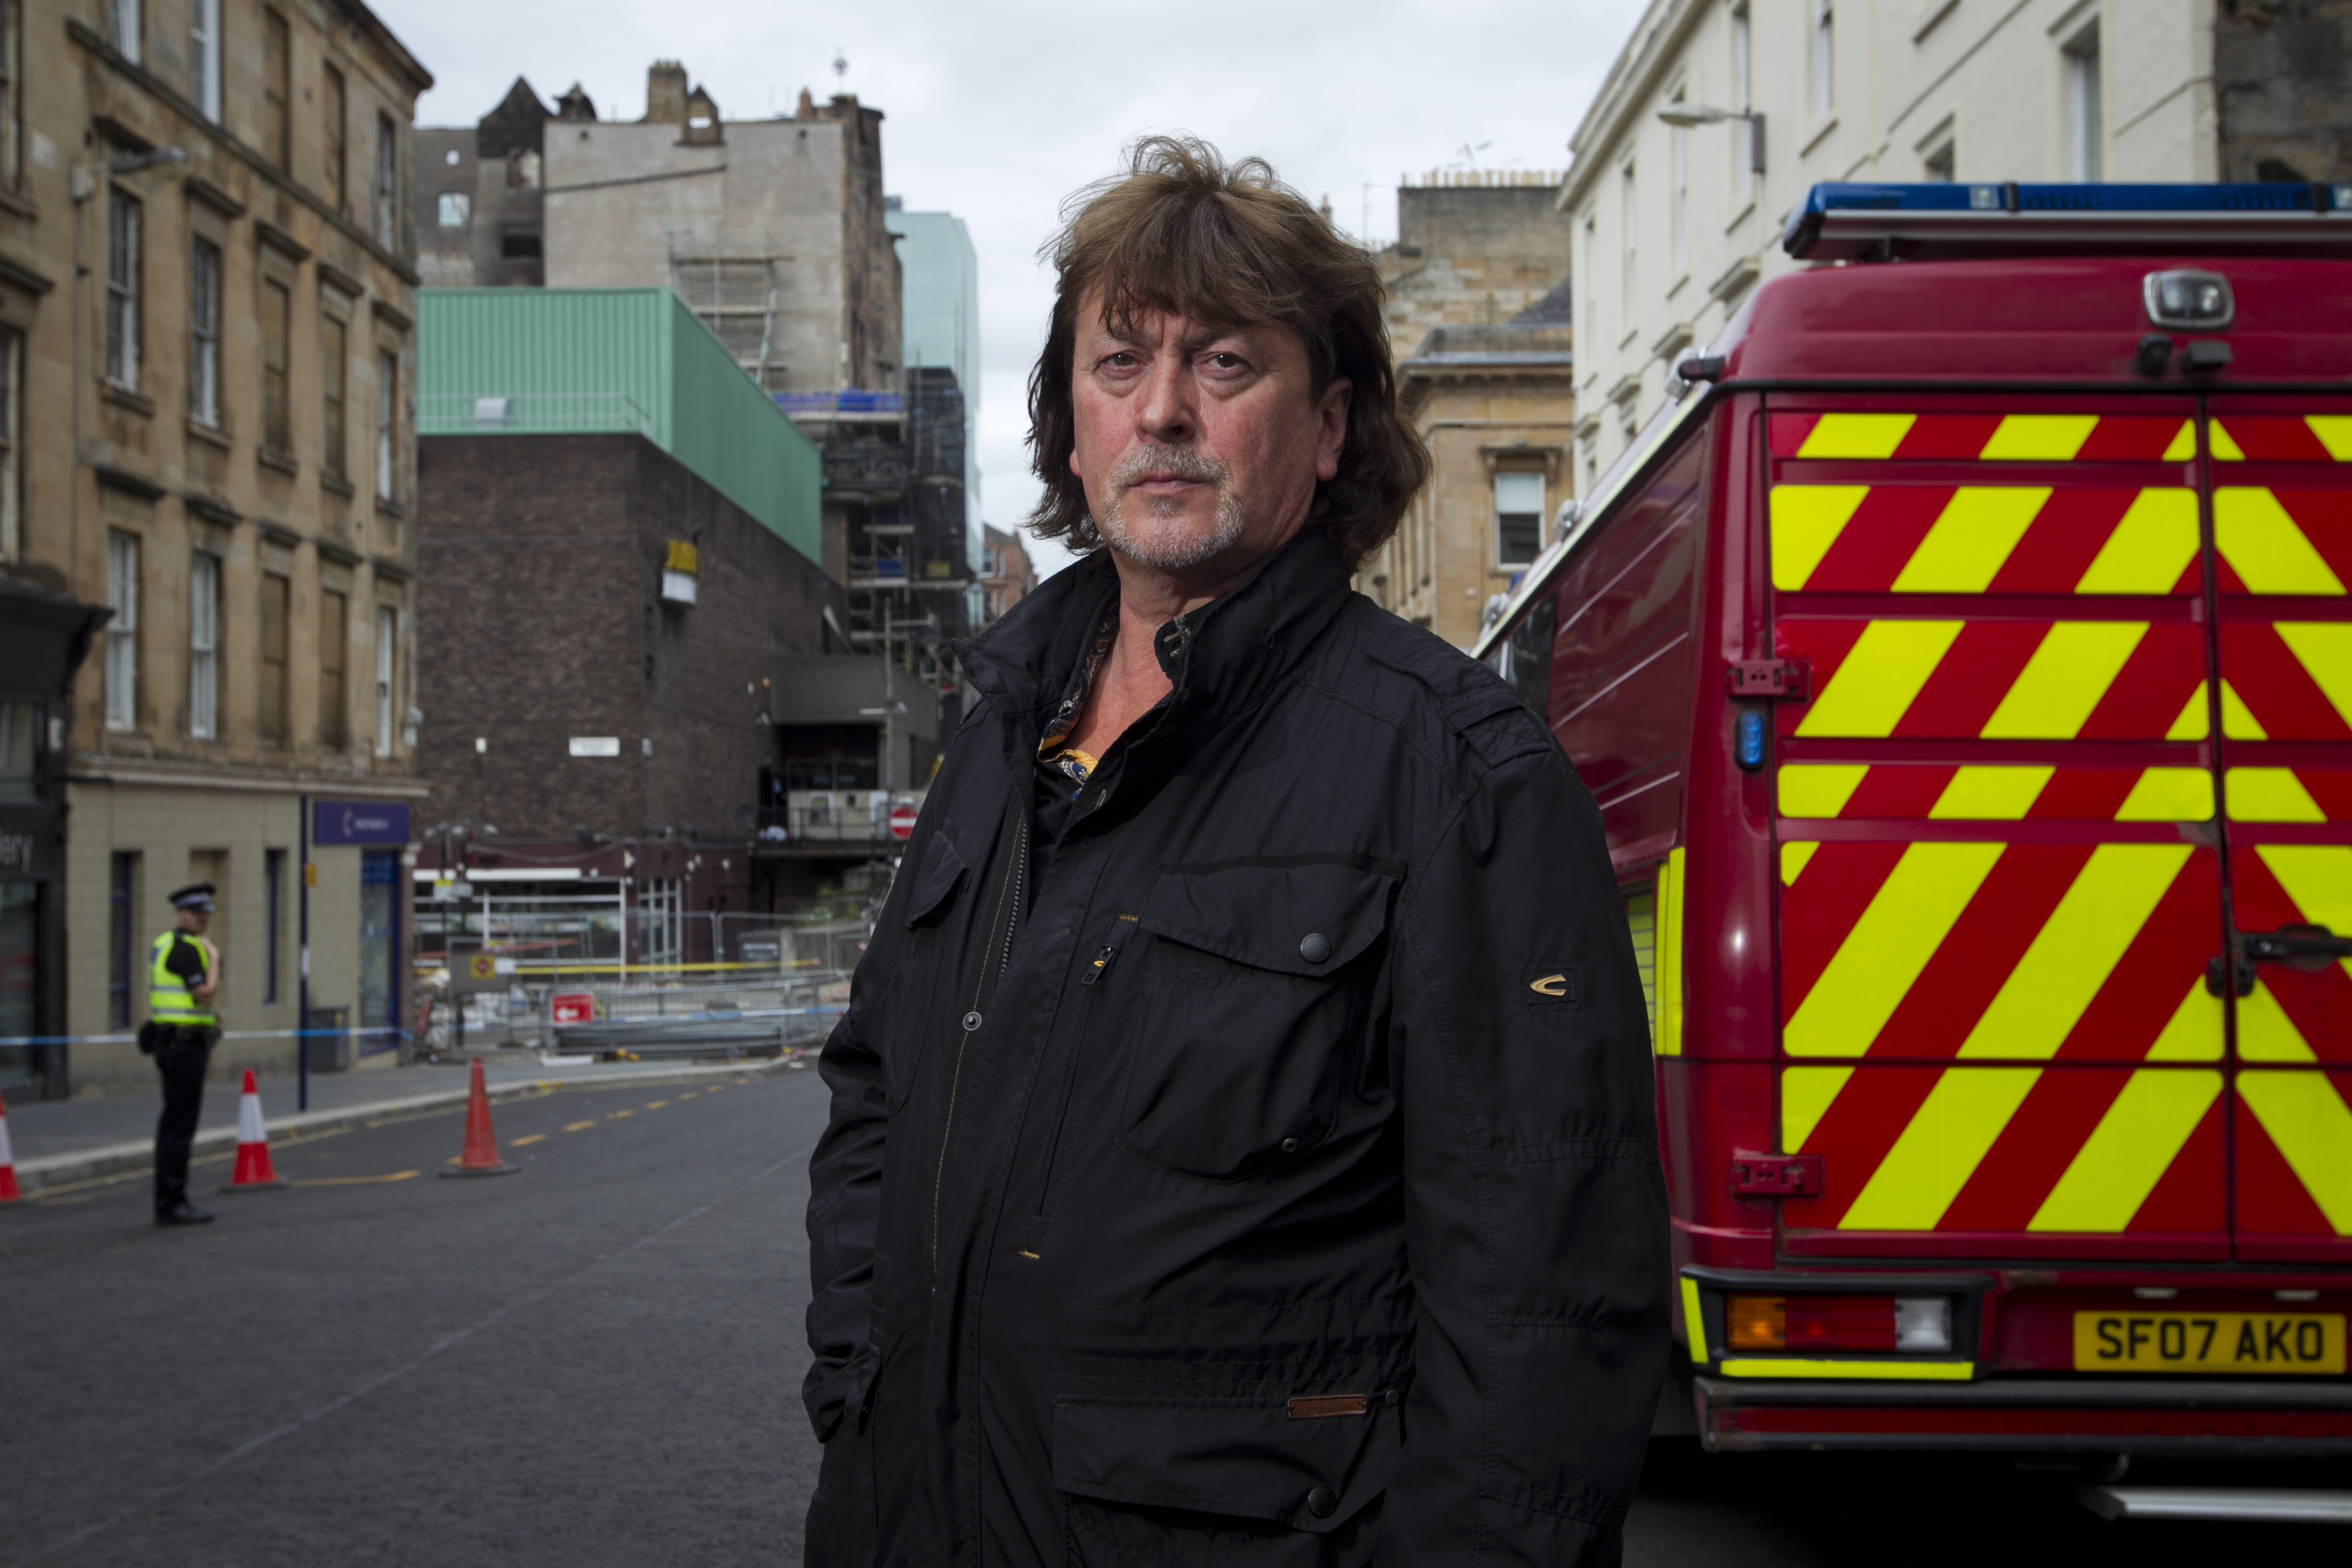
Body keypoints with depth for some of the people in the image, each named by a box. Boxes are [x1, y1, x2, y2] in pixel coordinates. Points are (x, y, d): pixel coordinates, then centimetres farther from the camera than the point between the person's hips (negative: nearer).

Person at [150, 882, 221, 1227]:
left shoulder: (164, 945, 17)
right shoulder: (186, 948, -14)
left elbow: (153, 997, 21)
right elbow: (205, 993, -22)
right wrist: (214, 959, -8)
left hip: (169, 1040, 11)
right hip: (185, 1042, -11)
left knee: (174, 1124, 12)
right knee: (180, 1124, -9)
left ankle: (169, 1201, 16)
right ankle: (172, 1203, -9)